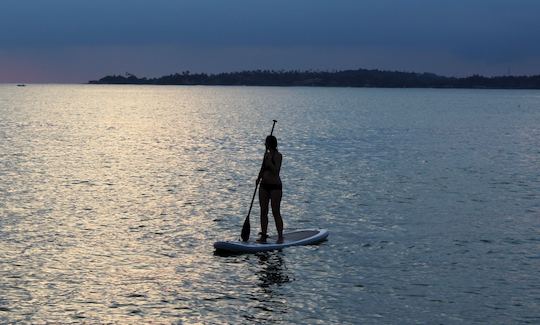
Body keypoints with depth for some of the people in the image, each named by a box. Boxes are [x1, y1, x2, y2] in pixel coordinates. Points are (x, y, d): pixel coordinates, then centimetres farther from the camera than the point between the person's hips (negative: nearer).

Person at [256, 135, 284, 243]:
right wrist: (259, 178, 5)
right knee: (263, 211, 7)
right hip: (264, 186, 8)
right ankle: (263, 236, 12)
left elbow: (276, 171, -17)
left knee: (275, 212, -7)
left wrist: (269, 162, -25)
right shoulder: (266, 154, 14)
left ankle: (280, 237, -2)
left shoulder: (278, 155, -9)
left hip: (275, 186, -8)